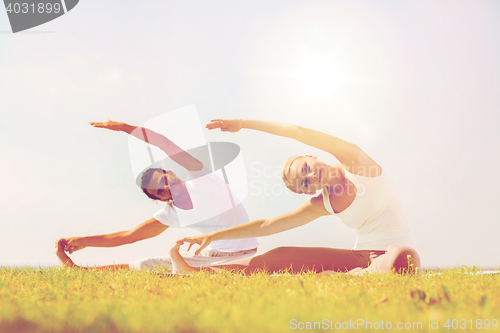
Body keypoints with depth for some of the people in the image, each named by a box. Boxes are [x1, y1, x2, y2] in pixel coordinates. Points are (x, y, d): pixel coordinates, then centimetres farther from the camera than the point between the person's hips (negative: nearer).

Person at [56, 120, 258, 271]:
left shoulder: (200, 177, -3)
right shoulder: (171, 214, 6)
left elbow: (162, 143, -12)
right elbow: (127, 236, 8)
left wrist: (125, 127, -14)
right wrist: (85, 241, 4)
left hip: (243, 255, -4)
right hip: (214, 256, 4)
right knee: (145, 266, -2)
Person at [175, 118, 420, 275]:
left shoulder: (354, 162, -9)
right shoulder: (321, 205, 4)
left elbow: (300, 133, -21)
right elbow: (265, 226, 8)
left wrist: (244, 123, -14)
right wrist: (213, 236, 5)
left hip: (393, 252, -4)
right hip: (360, 257, 5)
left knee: (403, 260, -45)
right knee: (279, 257, -5)